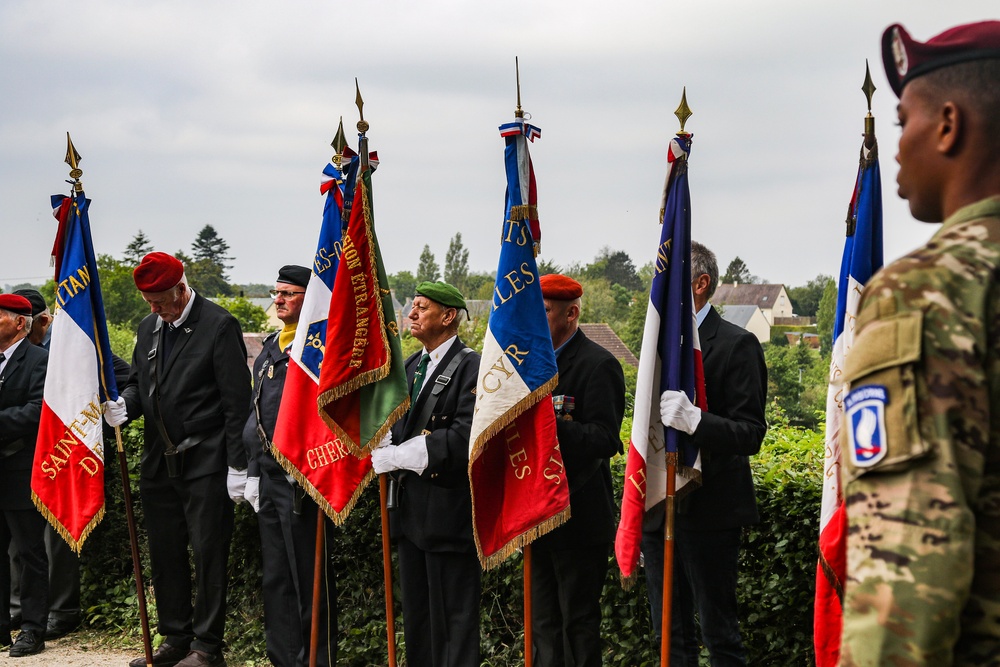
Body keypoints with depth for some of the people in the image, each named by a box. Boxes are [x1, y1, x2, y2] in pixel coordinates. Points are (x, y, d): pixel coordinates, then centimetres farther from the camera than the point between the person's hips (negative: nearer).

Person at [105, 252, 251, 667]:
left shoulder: (218, 326, -10)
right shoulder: (149, 327, 12)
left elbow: (237, 400, -11)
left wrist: (237, 465, -14)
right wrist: (124, 405, -5)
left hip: (205, 463, -7)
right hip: (160, 462, 7)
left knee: (208, 554, -1)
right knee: (165, 555, 12)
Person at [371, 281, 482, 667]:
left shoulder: (471, 367, -12)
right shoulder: (411, 366, 16)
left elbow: (465, 436, -21)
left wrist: (399, 456, -18)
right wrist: (386, 453, -4)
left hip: (447, 511, -9)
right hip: (410, 509, 9)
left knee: (452, 616, -2)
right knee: (415, 611, 16)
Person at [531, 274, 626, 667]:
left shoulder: (598, 365, -11)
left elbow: (604, 439, -18)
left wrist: (553, 424, -31)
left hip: (579, 518, -8)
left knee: (579, 620, -2)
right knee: (543, 622, 13)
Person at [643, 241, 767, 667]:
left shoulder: (737, 345, -8)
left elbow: (751, 435, -15)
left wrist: (695, 421, -33)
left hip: (709, 515, -7)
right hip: (659, 514, 7)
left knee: (720, 633, -1)